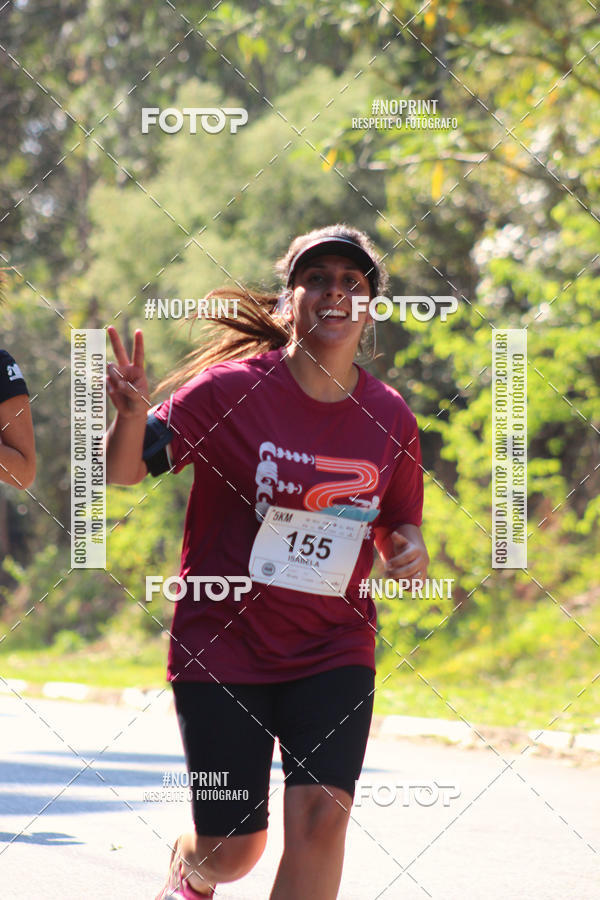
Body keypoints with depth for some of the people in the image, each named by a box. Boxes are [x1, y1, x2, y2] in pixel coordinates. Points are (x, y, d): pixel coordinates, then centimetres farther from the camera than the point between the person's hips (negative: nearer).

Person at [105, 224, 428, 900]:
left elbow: (397, 523, 15)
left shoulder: (390, 417, 1)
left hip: (334, 650, 2)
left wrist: (409, 549, -8)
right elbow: (124, 471, -9)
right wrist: (130, 416, -31)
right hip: (224, 645, -2)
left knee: (321, 813, -18)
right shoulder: (231, 388, -10)